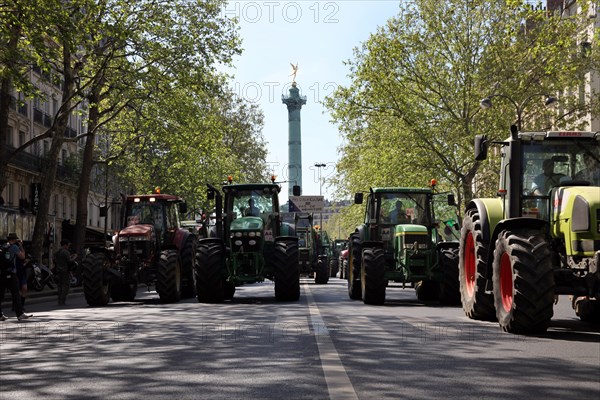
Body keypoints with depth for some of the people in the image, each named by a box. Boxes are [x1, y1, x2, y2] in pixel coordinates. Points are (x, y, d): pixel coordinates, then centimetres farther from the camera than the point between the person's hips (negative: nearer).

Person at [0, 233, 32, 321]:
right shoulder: (14, 247, -5)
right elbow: (22, 256, 1)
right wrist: (21, 247, 11)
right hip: (11, 274, -6)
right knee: (16, 294, -4)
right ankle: (20, 314, -5)